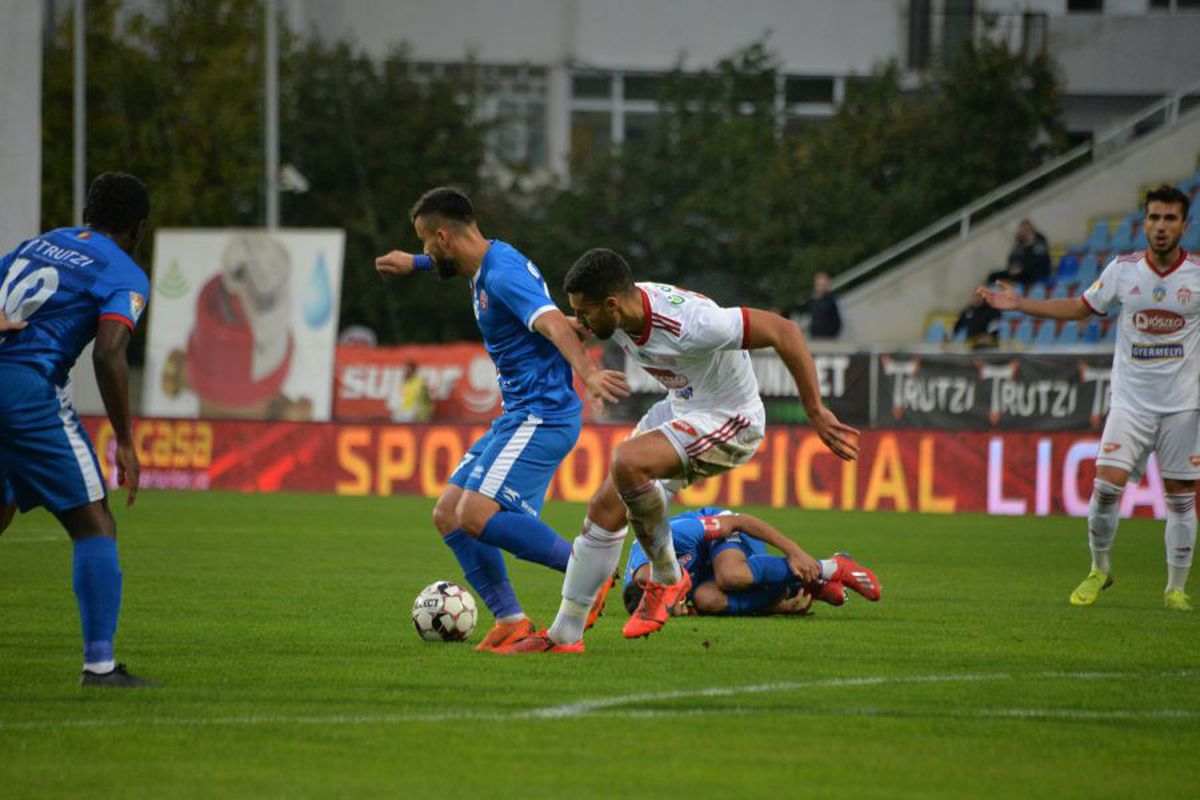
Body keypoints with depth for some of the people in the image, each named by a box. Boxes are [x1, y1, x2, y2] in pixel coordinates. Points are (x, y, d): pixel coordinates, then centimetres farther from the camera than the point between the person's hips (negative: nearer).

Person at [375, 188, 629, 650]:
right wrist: (414, 264, 55)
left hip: (543, 416, -11)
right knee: (448, 516, 7)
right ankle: (511, 622, 4)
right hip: (518, 417, 11)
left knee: (477, 517, -24)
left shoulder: (503, 274, -18)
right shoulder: (487, 264, 13)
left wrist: (587, 372, -51)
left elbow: (554, 324, -34)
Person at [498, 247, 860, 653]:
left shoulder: (689, 324, -35)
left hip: (728, 422, -8)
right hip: (679, 408, 8)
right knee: (605, 509, 0)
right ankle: (564, 635, 17)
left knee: (626, 463, -31)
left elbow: (783, 331, -30)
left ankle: (667, 577, -7)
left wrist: (816, 413, -28)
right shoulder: (618, 312, -10)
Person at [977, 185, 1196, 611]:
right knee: (1106, 484, -13)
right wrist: (1019, 303, 8)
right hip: (1131, 403, 1)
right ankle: (1100, 569, 10)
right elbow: (1081, 307, 13)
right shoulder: (1123, 269, 0)